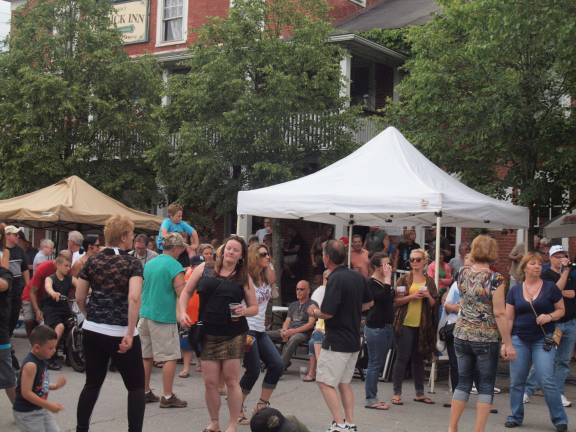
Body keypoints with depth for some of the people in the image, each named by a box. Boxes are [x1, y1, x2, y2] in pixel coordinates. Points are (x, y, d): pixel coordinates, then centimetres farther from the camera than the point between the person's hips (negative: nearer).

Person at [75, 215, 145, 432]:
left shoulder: (93, 261, 5)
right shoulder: (132, 263, -9)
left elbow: (79, 297, 8)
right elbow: (134, 297, -23)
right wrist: (130, 334, -21)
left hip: (93, 331, 5)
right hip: (121, 334, -5)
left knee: (92, 383, 18)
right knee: (136, 386, 7)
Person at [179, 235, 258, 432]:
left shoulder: (244, 277, 5)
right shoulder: (204, 269, 5)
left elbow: (254, 308, 9)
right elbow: (186, 292, 12)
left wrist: (244, 311, -12)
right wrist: (183, 312, -4)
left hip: (233, 334, -1)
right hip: (208, 334, 1)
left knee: (231, 380, -1)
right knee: (210, 382, 3)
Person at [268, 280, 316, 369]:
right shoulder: (292, 305, 24)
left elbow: (310, 324, -7)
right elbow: (287, 321, 18)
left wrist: (293, 331, -17)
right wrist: (284, 330, -6)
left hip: (303, 333, -6)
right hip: (289, 331, 7)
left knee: (293, 339, -41)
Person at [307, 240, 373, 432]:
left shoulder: (336, 279, -19)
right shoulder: (358, 277, 7)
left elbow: (327, 313, -23)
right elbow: (369, 303, 19)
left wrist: (314, 312, -3)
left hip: (336, 342, -9)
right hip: (354, 340, 9)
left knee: (325, 382, -3)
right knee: (345, 383, 17)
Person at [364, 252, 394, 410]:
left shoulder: (385, 283, 14)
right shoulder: (371, 283, -12)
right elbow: (383, 298, -27)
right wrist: (387, 279, -20)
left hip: (387, 326, 9)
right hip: (375, 327, -9)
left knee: (379, 363, 12)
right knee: (375, 363, -6)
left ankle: (372, 397, 19)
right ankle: (370, 399, 0)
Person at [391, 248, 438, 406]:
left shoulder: (429, 281, 10)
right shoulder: (404, 279, 1)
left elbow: (433, 304, 11)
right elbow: (396, 301, -4)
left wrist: (428, 296, -9)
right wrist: (411, 296, -17)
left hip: (422, 325, 3)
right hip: (405, 323, -3)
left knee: (419, 359, 11)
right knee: (402, 358, -2)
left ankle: (420, 393, 19)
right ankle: (397, 393, 3)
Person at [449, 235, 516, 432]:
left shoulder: (463, 273, 2)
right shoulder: (495, 278, -13)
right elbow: (499, 314, -15)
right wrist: (507, 344, -10)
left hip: (461, 335, 5)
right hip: (486, 339, -5)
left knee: (463, 382, 15)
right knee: (485, 386, 6)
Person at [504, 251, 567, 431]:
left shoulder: (550, 287, 0)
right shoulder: (514, 290, 5)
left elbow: (561, 310, 7)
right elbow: (509, 318, 8)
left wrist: (550, 316, -13)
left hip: (543, 340, -2)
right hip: (519, 340, 3)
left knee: (547, 380, -9)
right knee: (516, 381, 6)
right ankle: (516, 416, 21)